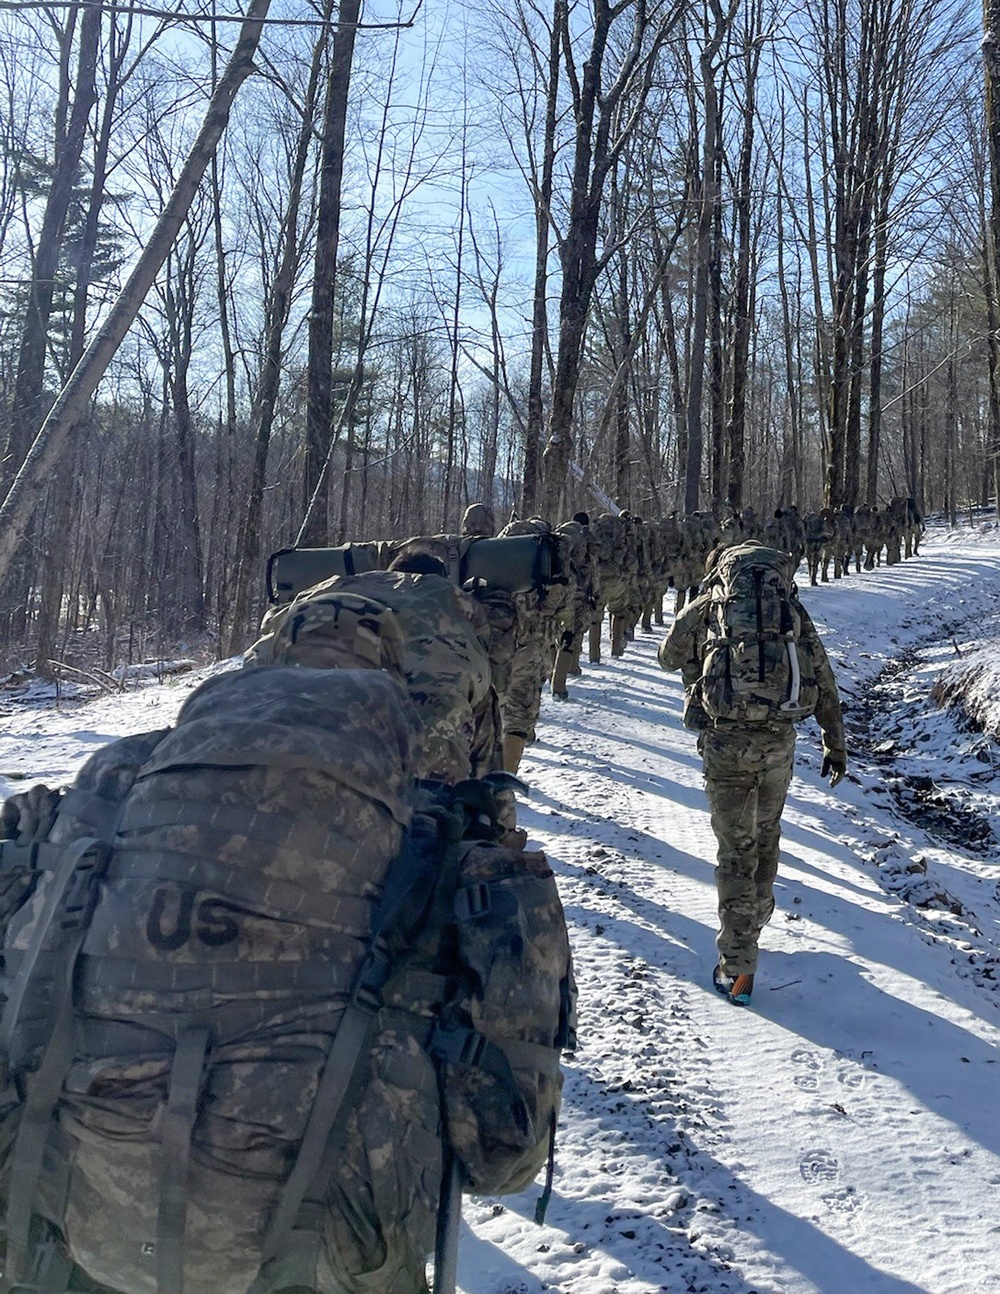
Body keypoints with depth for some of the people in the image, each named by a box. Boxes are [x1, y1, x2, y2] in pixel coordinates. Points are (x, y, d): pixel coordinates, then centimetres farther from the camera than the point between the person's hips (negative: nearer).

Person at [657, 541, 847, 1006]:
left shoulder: (704, 608, 6)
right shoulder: (792, 606, 12)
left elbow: (669, 657, 22)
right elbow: (824, 679, 12)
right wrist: (835, 743, 18)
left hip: (726, 741, -2)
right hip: (779, 741, 3)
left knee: (736, 849, 5)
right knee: (766, 838, 24)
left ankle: (737, 969, 5)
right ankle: (753, 922, 45)